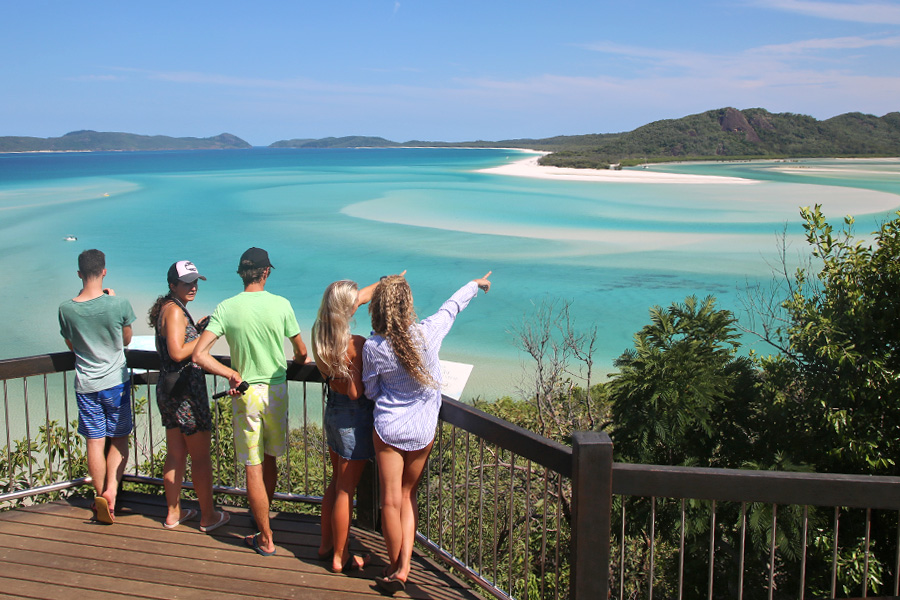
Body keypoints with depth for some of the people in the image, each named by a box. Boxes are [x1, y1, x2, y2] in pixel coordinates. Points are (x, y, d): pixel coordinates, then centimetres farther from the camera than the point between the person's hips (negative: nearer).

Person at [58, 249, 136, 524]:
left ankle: (100, 496, 18)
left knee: (95, 443, 9)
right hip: (116, 382, -1)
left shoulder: (67, 309, -8)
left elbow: (71, 345, 8)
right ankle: (111, 491, -4)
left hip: (86, 385, 2)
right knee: (119, 440, 11)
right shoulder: (118, 304, -15)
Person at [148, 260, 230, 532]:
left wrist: (198, 329, 12)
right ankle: (208, 517, 11)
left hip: (168, 387, 10)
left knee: (175, 453, 17)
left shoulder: (168, 308, 14)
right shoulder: (175, 310, -16)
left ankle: (173, 513, 27)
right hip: (185, 389, -10)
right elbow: (178, 353, -23)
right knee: (201, 456, 1)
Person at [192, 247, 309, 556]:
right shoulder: (281, 305, -7)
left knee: (253, 468, 6)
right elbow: (301, 353, 2)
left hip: (246, 394, -1)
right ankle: (263, 515, 41)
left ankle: (266, 539, 13)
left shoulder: (225, 309, -8)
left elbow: (199, 354, -17)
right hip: (277, 391, 2)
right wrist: (292, 367, 23)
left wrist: (232, 375, -9)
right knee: (270, 460, 21)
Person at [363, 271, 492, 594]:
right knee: (408, 496, 16)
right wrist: (475, 284, 24)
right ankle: (403, 569, 13)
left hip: (388, 428, -2)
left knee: (391, 501, 7)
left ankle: (394, 568, 20)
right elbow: (452, 305, 7)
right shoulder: (427, 333, -13)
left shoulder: (372, 348, -15)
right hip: (422, 430, 2)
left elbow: (371, 391, -1)